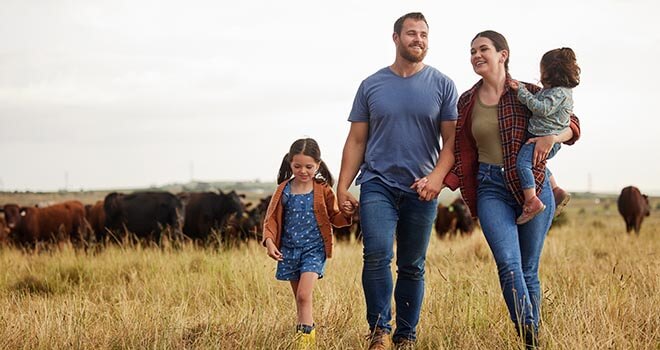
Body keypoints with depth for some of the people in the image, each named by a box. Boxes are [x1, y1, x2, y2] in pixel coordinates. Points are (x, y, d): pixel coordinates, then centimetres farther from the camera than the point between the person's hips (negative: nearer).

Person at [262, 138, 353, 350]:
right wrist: (269, 241, -11)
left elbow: (335, 218, 5)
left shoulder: (323, 190, -2)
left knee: (304, 296, -17)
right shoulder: (283, 191, 2)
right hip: (289, 249, 3)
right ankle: (307, 329, 24)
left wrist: (347, 215, -17)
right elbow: (271, 219, 4)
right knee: (299, 298, 12)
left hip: (314, 249, -3)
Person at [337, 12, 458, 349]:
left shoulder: (442, 85, 4)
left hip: (421, 189, 1)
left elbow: (451, 139, 1)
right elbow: (356, 140, 8)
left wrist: (437, 176, -16)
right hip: (377, 183, -1)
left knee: (412, 267, 7)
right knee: (377, 255, -18)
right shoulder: (372, 85, 6)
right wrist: (342, 186, 0)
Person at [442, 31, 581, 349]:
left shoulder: (527, 93, 0)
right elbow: (463, 154, 12)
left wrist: (551, 136, -14)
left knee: (528, 270, 5)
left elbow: (572, 124, 7)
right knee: (509, 265, -16)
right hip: (491, 189, 1)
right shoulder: (467, 102, 9)